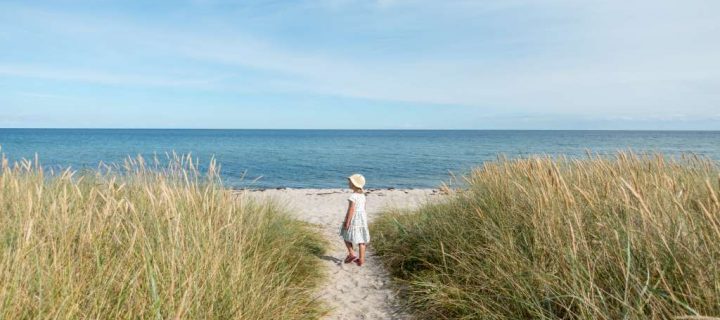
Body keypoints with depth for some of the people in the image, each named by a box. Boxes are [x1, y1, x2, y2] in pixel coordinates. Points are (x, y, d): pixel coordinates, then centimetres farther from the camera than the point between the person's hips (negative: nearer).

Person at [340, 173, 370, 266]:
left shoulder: (352, 196, -16)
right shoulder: (362, 195, 8)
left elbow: (351, 210, -19)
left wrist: (347, 222, -16)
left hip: (353, 219, -7)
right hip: (362, 218, 7)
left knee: (346, 236, 12)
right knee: (361, 239, 8)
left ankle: (352, 254, 3)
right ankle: (361, 259, 11)